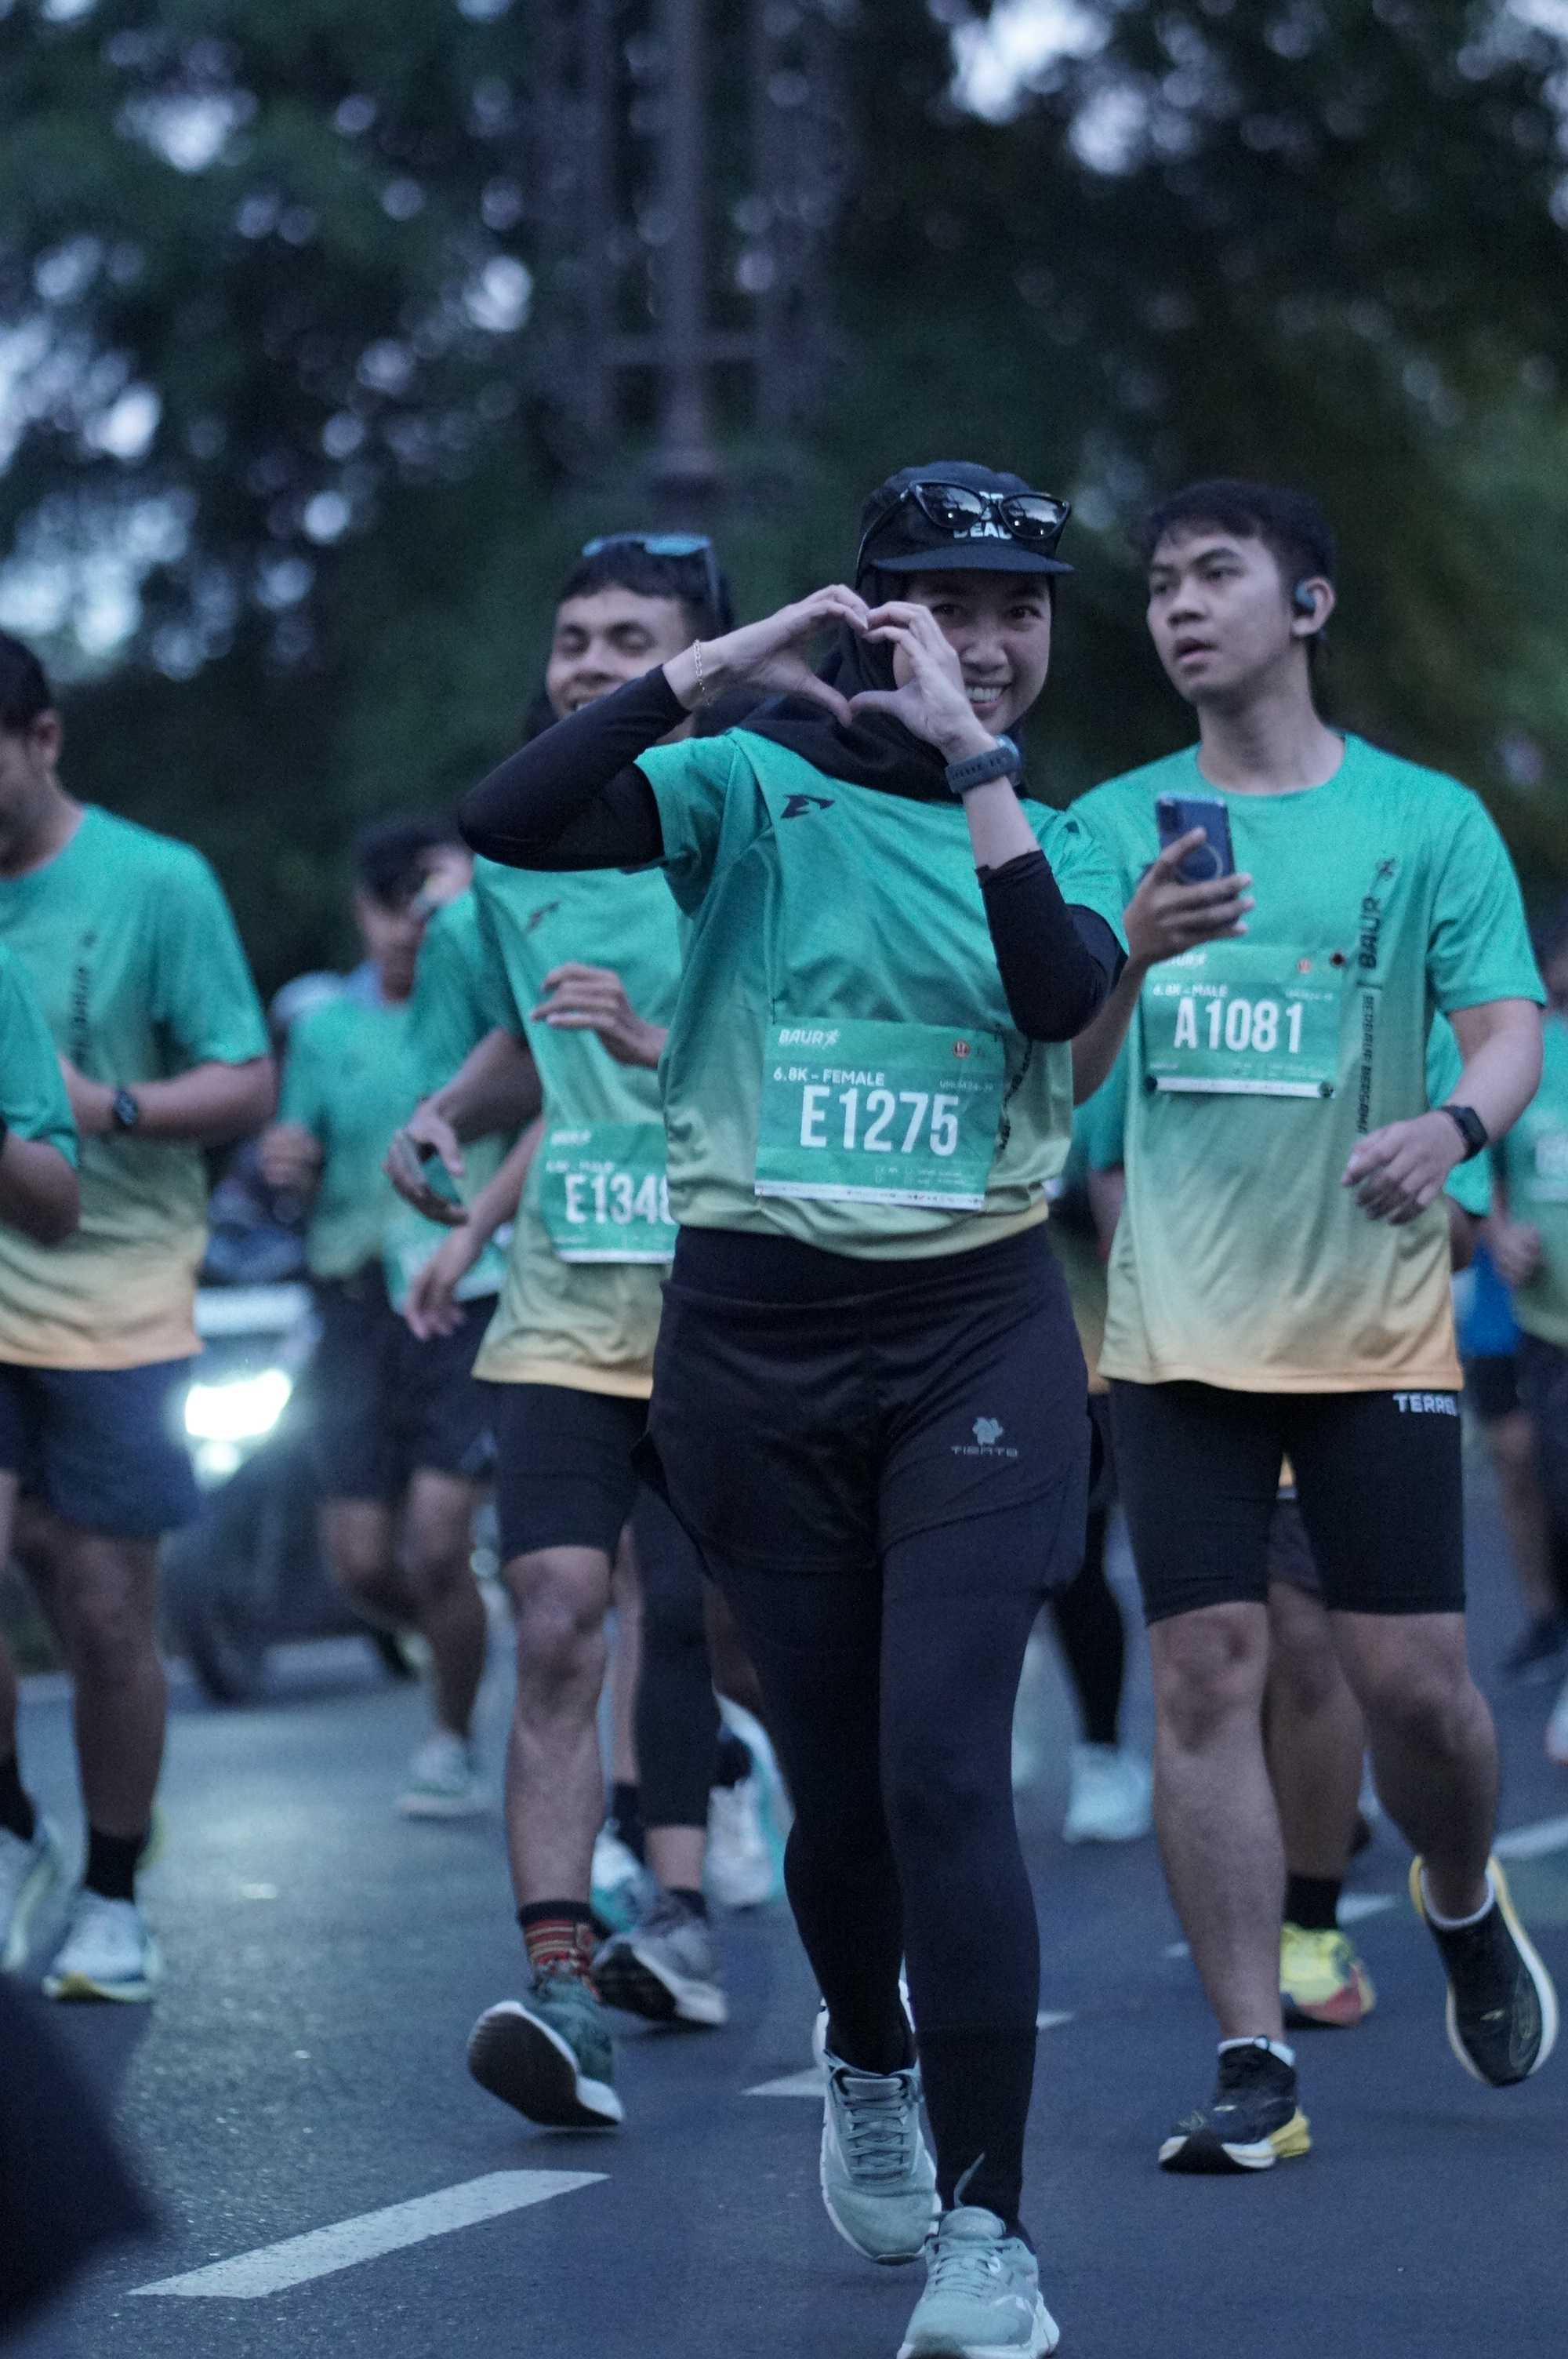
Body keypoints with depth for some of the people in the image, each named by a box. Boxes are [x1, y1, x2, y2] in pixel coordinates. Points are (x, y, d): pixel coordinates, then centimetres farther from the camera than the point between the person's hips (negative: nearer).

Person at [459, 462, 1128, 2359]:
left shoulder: (1063, 841, 8)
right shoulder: (751, 789, 0)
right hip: (757, 1337, 0)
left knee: (943, 1767, -13)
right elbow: (505, 825, -16)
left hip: (977, 1342, 0)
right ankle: (866, 2069, 40)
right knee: (837, 1780, 10)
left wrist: (969, 755, -20)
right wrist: (723, 665, -19)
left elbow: (1061, 996, -15)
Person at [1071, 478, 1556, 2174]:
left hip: (1374, 1322, -1)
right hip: (1179, 1321, 1)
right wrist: (1132, 948, -18)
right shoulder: (1113, 826, 7)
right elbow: (1053, 1077, 3)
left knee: (1414, 1678, -3)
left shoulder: (1427, 820, 2)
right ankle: (1252, 2064, 0)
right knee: (1204, 1674, -5)